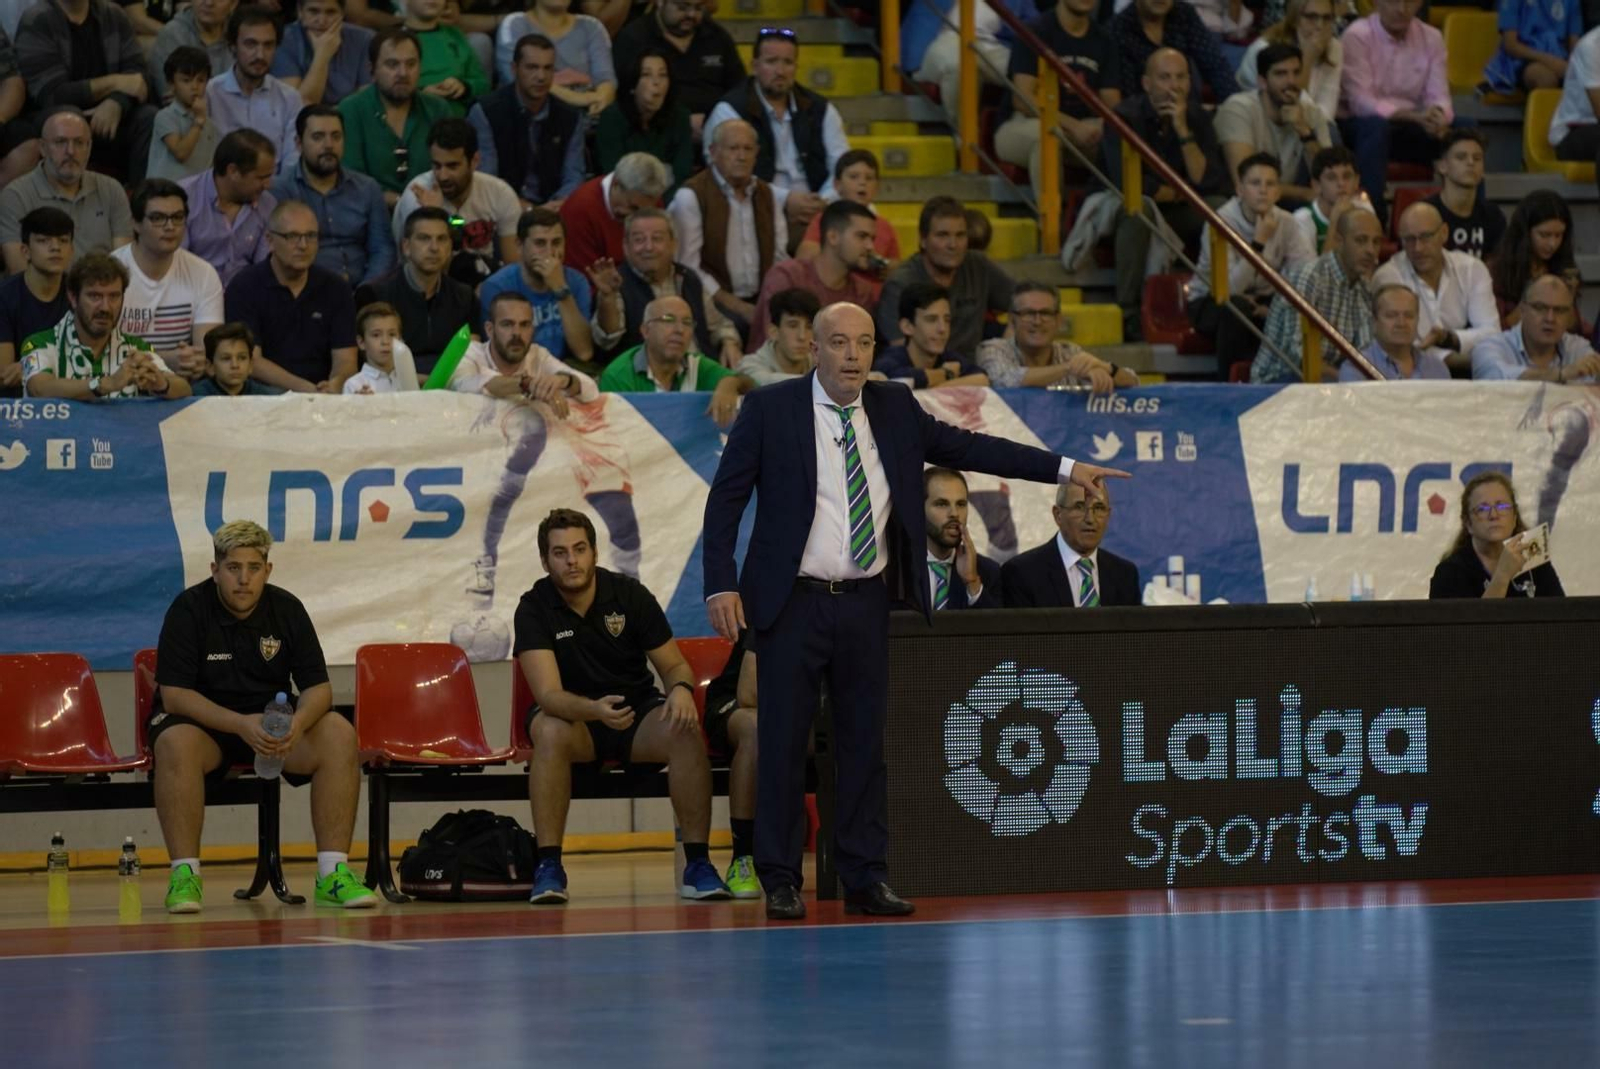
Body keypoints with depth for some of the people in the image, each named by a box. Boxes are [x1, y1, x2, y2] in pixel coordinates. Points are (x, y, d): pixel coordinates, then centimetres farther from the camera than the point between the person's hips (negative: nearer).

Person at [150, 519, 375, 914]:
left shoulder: (287, 609, -1)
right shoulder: (188, 610, -11)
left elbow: (318, 688, -2)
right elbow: (174, 694, -17)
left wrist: (298, 723, -27)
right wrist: (241, 725, -31)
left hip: (273, 722, 3)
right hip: (205, 722, -3)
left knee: (339, 734, -24)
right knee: (175, 743, -38)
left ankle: (333, 873, -23)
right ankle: (184, 875, -33)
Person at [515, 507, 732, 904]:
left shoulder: (630, 595, -7)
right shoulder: (534, 608, -13)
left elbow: (675, 666, 0)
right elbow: (548, 693, -24)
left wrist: (681, 689, -26)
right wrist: (593, 709, -46)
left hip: (638, 713, 1)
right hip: (572, 716, -1)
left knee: (686, 731, -30)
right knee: (550, 732, -37)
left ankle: (698, 864, -25)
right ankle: (548, 865, -32)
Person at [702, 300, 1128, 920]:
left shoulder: (894, 409, 7)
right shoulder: (770, 410, -4)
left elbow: (965, 448, 12)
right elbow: (725, 499, -3)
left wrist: (1064, 468, 7)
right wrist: (721, 585, -12)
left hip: (866, 604, 4)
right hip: (793, 603, -4)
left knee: (865, 741, 6)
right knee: (783, 743, -1)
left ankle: (866, 879, 12)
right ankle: (780, 881, 7)